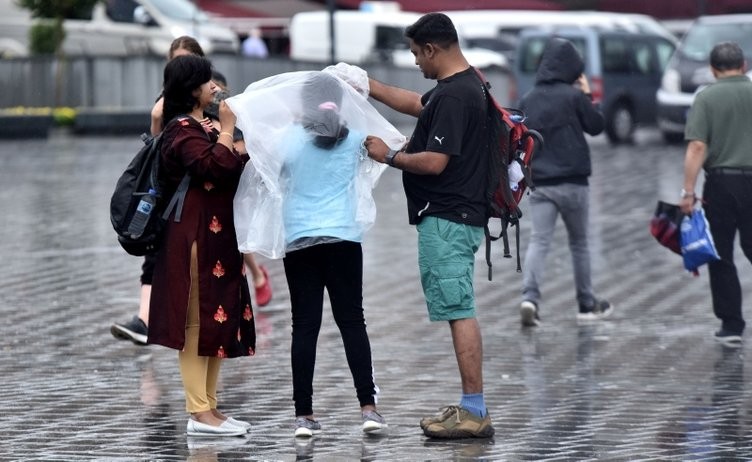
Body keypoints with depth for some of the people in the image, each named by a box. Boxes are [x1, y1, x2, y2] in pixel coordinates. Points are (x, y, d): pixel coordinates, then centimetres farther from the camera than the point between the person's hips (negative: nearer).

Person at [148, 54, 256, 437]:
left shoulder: (201, 126, 18)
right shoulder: (182, 130, -13)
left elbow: (231, 168, 24)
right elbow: (216, 166, -27)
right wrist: (228, 128, -17)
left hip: (217, 236, 10)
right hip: (196, 236, -10)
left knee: (217, 318, 10)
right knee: (198, 319, -7)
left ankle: (209, 407, 14)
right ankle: (199, 412, -6)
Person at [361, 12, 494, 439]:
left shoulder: (453, 96, -18)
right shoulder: (465, 85, 15)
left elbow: (433, 162, -22)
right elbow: (417, 104, 34)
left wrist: (389, 156, -7)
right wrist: (367, 85, 35)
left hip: (446, 221, -11)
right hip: (459, 216, 11)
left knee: (459, 313, -9)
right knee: (461, 313, 12)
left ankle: (474, 412, -9)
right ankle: (472, 409, 15)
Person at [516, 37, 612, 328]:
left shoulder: (528, 100, 6)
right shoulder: (574, 96, -10)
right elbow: (597, 126, 1)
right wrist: (587, 95, 10)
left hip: (540, 183, 3)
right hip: (572, 182, -3)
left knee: (538, 241, -4)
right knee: (579, 243, 12)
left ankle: (530, 297, -25)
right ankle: (587, 304, 20)